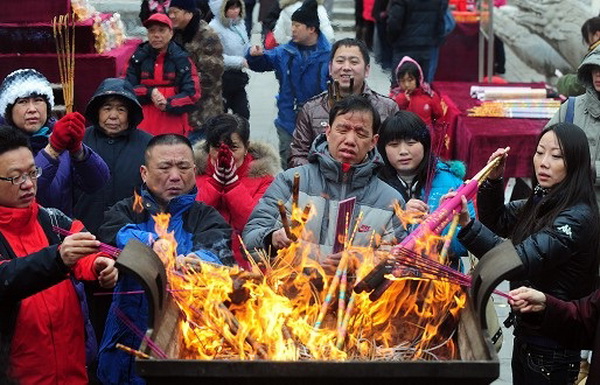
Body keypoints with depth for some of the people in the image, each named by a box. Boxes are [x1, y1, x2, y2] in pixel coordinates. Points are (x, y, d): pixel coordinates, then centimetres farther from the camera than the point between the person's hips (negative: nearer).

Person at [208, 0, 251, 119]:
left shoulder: (239, 23, 2)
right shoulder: (215, 27, -21)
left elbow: (246, 46, 14)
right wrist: (239, 61, -24)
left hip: (238, 76, 7)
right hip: (223, 78, -7)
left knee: (243, 114, 14)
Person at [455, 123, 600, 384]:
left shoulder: (577, 218, -21)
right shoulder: (542, 202, 4)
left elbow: (520, 261, -31)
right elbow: (496, 221, 16)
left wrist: (467, 224, -43)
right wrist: (494, 180, -3)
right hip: (526, 335, 8)